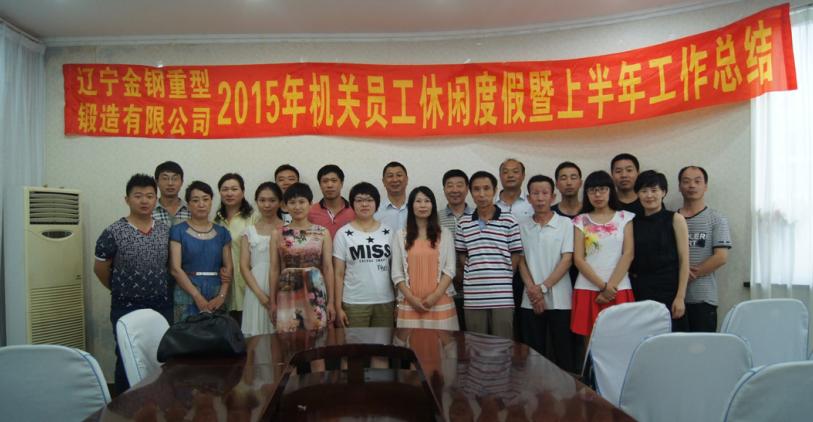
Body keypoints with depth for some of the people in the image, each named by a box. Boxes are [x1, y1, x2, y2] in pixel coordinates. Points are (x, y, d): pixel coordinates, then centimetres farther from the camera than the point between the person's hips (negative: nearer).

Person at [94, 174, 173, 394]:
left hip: (161, 305, 4)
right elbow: (100, 269, 1)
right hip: (127, 307, -3)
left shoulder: (166, 231, 3)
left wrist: (159, 290, 10)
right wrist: (120, 290, 9)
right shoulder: (113, 233, -8)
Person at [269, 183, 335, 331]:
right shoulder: (278, 234, 5)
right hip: (287, 294, 0)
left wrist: (331, 301, 0)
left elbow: (328, 268, 3)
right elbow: (274, 269, 6)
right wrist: (272, 302, 4)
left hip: (315, 293, 0)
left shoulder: (322, 233, 4)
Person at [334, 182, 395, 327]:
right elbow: (338, 274, -1)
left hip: (385, 302, 2)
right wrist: (338, 307, -5)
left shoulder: (388, 232, 6)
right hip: (353, 303, -2)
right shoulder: (343, 234, -1)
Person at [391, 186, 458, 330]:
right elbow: (397, 273, 3)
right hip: (410, 304, 0)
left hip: (440, 303, 0)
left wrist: (436, 295, -11)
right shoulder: (400, 235, 6)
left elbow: (450, 269, 1)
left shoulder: (445, 234, 7)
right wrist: (411, 298, -8)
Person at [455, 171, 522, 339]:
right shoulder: (464, 223, 7)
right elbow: (462, 254, 13)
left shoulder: (509, 220, -1)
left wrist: (503, 278, 0)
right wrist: (473, 274, 3)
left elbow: (515, 255, 3)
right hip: (473, 296, 2)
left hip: (502, 296, -2)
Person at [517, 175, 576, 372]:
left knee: (564, 354, 2)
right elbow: (521, 261, 6)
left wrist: (543, 287, -12)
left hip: (559, 300, -2)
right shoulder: (523, 227, 8)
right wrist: (532, 289, -9)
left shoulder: (565, 224, 0)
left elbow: (566, 260, -5)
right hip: (530, 301, 2)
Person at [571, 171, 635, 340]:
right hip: (588, 289, 0)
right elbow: (578, 259, -1)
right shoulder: (581, 221, 6)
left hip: (619, 289, 0)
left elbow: (628, 254, -2)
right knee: (591, 343, 2)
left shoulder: (625, 218, 7)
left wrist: (611, 286, -10)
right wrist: (602, 286, -9)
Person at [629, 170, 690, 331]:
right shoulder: (634, 222, 10)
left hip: (668, 290, -2)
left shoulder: (675, 219, 3)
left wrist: (680, 297, -8)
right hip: (640, 292, 3)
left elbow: (684, 260, -1)